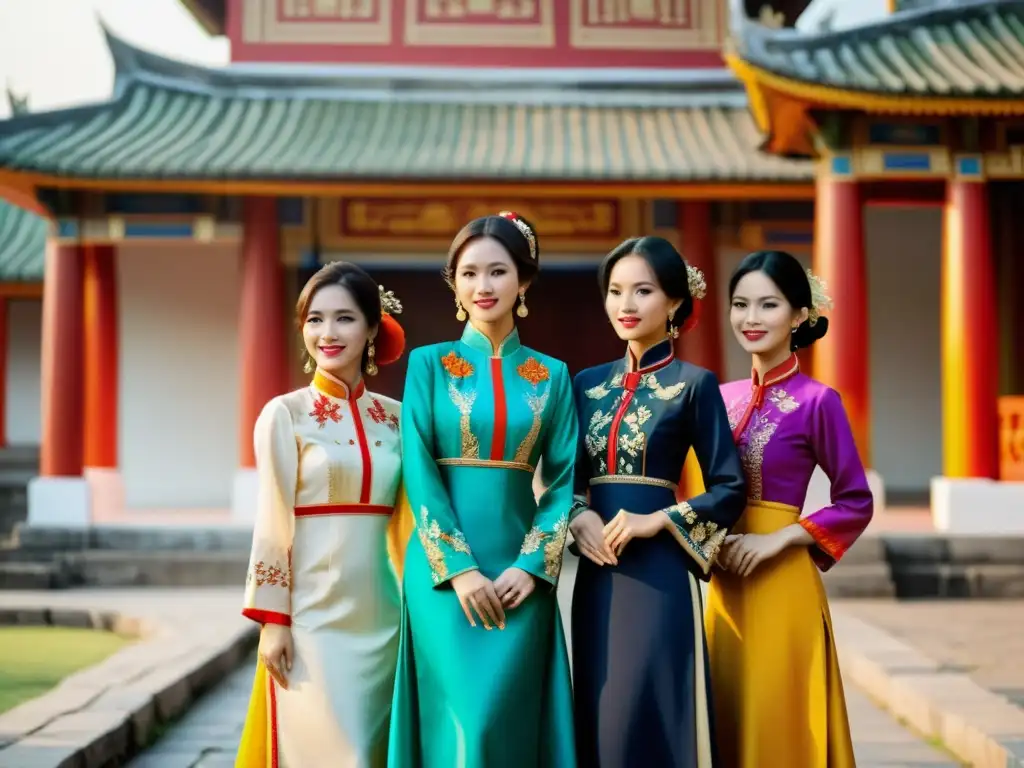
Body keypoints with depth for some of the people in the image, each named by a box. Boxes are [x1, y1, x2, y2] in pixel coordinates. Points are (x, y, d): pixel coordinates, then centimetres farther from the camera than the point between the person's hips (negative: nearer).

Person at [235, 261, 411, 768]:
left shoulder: (395, 417, 8)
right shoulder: (286, 414, -4)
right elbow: (273, 524, -6)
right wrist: (272, 620, -10)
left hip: (381, 613, 4)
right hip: (314, 612, -4)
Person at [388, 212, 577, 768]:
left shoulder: (551, 375, 9)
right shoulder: (429, 364, 3)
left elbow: (563, 480, 4)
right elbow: (418, 471, -4)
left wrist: (531, 566, -9)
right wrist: (460, 568, -12)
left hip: (520, 569, 2)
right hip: (443, 566, -2)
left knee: (513, 717, 0)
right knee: (468, 718, -6)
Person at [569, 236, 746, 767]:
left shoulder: (694, 384, -4)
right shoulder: (588, 383, 11)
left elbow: (729, 490, -4)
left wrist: (658, 521, -16)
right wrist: (578, 516, -5)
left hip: (657, 571, -5)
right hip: (596, 574, 5)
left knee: (646, 721, -5)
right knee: (598, 720, 7)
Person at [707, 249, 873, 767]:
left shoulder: (817, 401, -8)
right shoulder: (724, 397, 9)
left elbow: (856, 502, -8)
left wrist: (777, 539, -16)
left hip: (781, 584, -6)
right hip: (724, 583, 6)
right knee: (731, 725, 11)